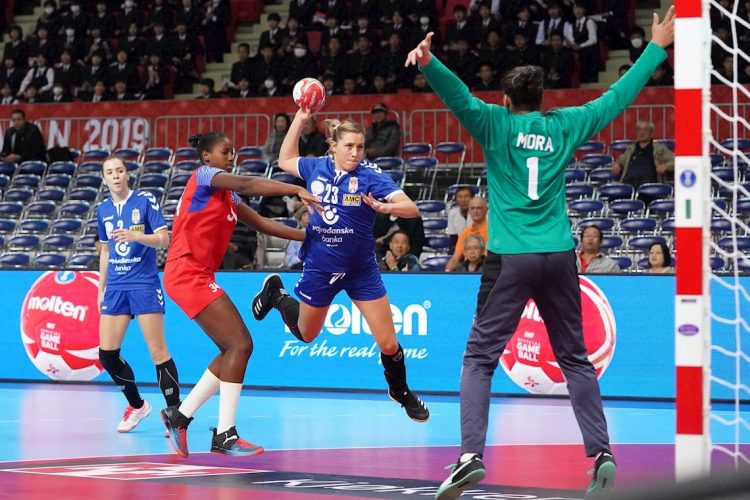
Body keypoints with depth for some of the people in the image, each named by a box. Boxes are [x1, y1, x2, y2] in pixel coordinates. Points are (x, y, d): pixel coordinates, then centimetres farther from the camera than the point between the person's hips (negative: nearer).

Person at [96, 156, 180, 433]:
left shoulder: (146, 200, -4)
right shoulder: (103, 209, 11)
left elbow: (164, 239, -10)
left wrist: (136, 236, -27)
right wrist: (101, 289, 18)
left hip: (144, 285, -5)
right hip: (116, 286, 5)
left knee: (158, 351, -10)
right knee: (106, 353, 0)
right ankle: (137, 405, 18)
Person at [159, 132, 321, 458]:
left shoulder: (226, 196, 21)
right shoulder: (204, 175, -6)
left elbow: (261, 223, 23)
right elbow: (246, 185, -24)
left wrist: (307, 236, 16)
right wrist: (296, 190, -34)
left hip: (198, 277, 10)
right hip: (187, 273, -10)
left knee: (234, 349, 10)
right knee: (240, 344, -14)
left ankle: (179, 416, 16)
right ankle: (225, 436, -14)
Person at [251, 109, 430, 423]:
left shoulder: (371, 175, -14)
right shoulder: (317, 167, -4)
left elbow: (411, 208, -23)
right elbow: (285, 160, 17)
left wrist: (385, 207, -43)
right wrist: (300, 119, 10)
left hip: (361, 271, -2)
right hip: (319, 267, 2)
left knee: (388, 344, -2)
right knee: (305, 334, 21)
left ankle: (401, 392, 26)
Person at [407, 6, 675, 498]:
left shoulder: (496, 123, 2)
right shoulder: (565, 125, 9)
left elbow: (459, 94, -15)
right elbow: (618, 96, 18)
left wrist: (429, 63, -29)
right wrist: (658, 47, 27)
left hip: (510, 258, -3)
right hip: (559, 256, 3)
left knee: (480, 356, -1)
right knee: (575, 357, 12)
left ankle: (471, 455, -15)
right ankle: (602, 453, 4)